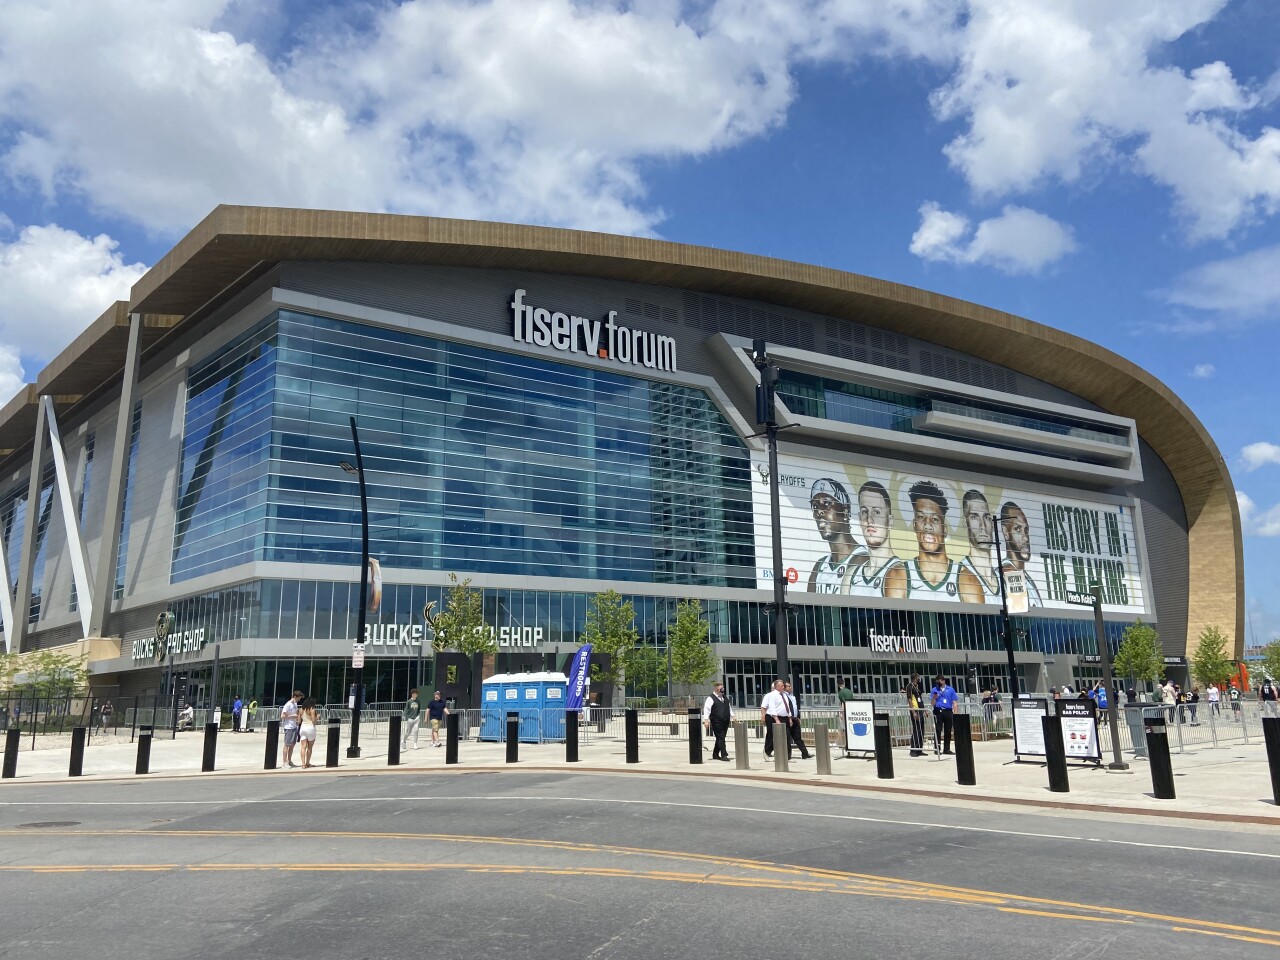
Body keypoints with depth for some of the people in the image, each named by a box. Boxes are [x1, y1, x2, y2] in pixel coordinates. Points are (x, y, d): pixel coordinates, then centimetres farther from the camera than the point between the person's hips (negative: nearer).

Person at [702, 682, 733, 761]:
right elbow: (706, 709, -13)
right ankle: (724, 755, -10)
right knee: (720, 738, -11)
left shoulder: (725, 698, 18)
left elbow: (729, 708, 29)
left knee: (720, 738, 12)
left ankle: (715, 754, 24)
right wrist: (706, 720, -21)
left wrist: (732, 717, 25)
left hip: (725, 722, 7)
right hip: (717, 723, -7)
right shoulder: (711, 698, -6)